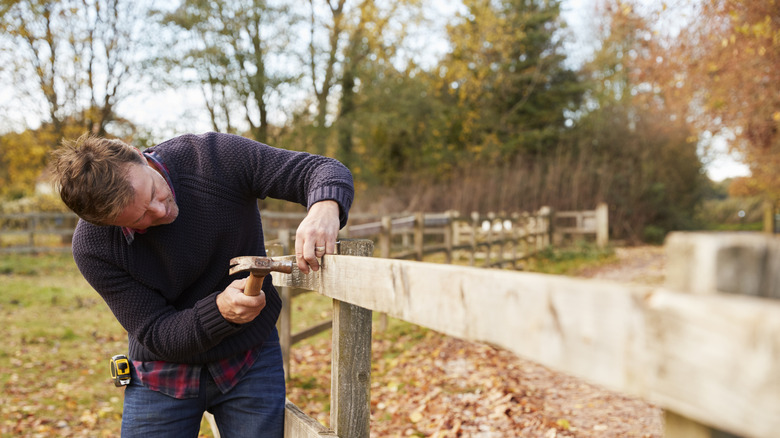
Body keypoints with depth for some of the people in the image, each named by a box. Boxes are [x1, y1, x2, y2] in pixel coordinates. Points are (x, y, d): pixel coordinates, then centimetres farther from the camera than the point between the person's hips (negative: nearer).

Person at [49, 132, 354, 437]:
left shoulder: (216, 157, -21)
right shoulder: (91, 247, -20)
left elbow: (326, 171, -20)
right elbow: (156, 335, -17)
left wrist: (324, 209, -44)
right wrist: (220, 310, -36)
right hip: (162, 378, 0)